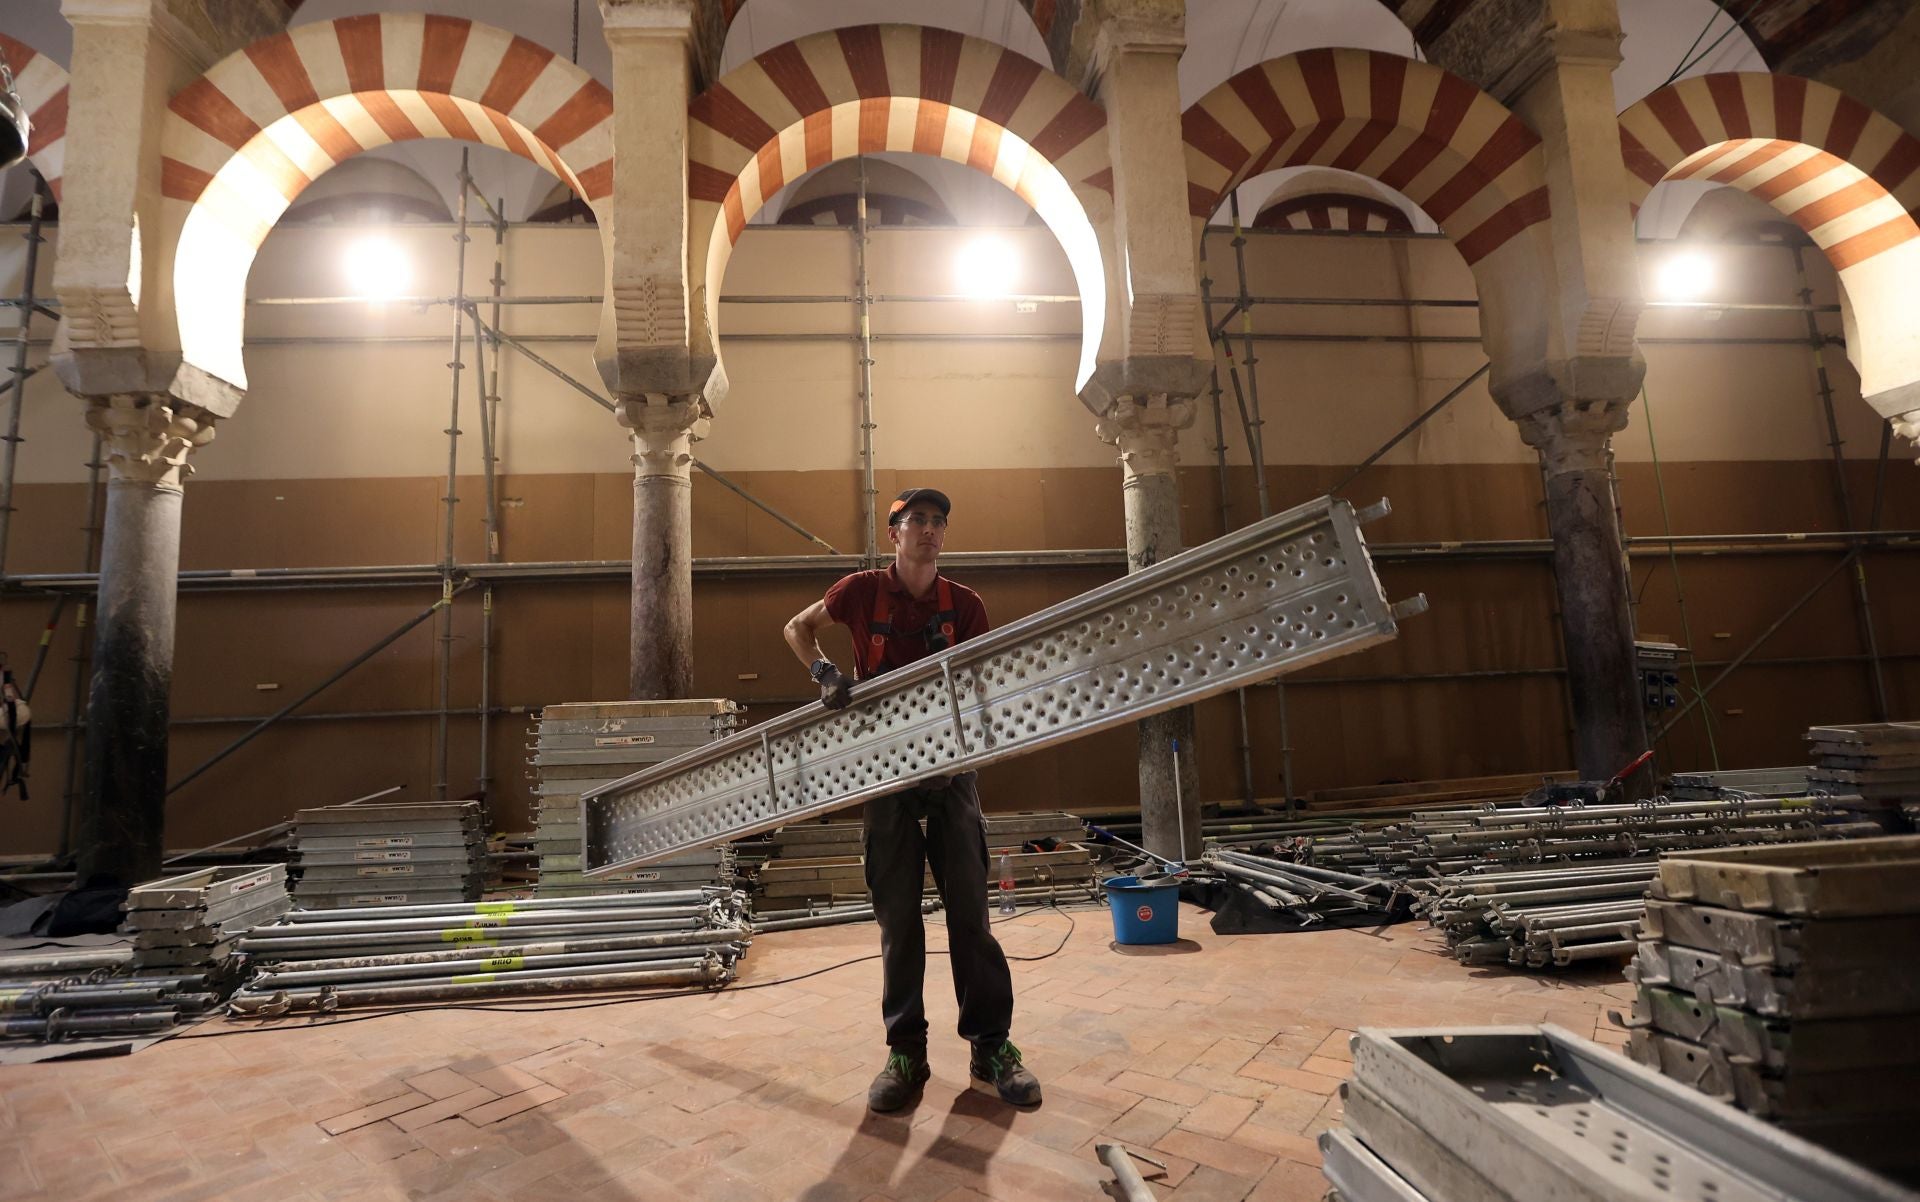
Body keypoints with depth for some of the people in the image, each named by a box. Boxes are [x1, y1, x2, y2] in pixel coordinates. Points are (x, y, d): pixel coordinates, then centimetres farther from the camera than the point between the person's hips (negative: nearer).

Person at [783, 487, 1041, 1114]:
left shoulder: (964, 604, 1)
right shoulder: (862, 591, -1)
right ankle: (905, 1054, 16)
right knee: (897, 915, 5)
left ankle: (992, 1047, 12)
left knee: (969, 907, 2)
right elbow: (797, 628, 13)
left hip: (949, 766, 1)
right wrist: (823, 672, -6)